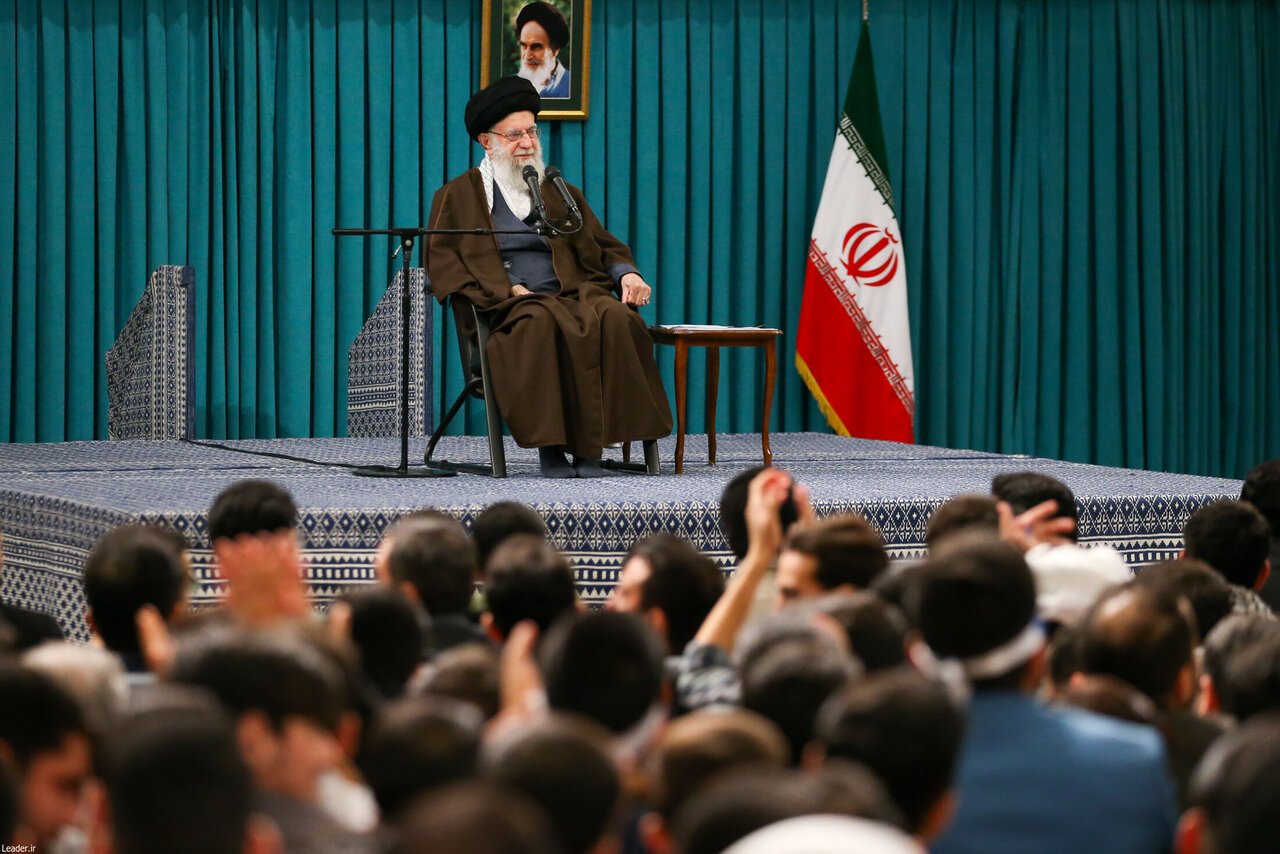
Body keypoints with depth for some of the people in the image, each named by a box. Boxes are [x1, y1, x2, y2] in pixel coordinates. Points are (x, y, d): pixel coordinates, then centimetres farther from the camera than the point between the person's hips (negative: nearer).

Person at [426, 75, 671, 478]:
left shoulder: (559, 193, 28)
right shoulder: (457, 196, 16)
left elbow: (604, 246, 27)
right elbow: (442, 263, 3)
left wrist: (627, 274, 2)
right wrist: (508, 291, -10)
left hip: (573, 294, 3)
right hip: (505, 308, -3)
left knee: (616, 319, -32)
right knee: (542, 323, -40)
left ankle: (589, 445, -33)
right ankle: (550, 445, -37)